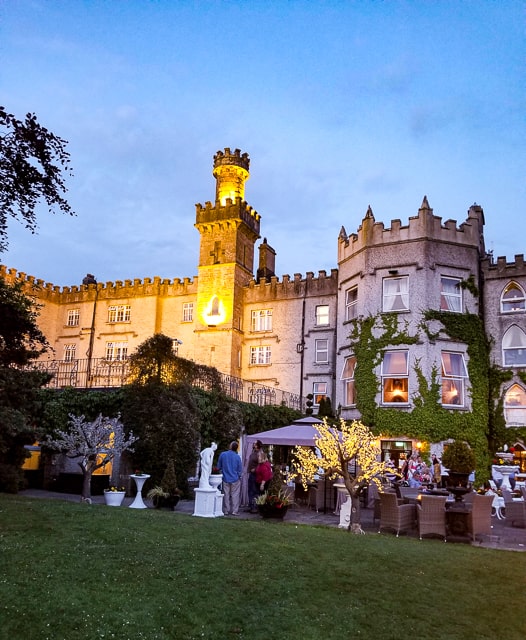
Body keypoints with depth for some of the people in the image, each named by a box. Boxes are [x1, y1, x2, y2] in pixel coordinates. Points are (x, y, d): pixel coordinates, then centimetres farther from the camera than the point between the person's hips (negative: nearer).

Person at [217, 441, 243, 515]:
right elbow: (240, 469, -4)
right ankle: (234, 511, 5)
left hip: (226, 479, 2)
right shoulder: (237, 457, -11)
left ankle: (226, 511, 15)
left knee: (226, 495, 10)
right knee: (235, 495, 5)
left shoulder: (222, 454, -7)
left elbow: (219, 466, 4)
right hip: (235, 479, -2)